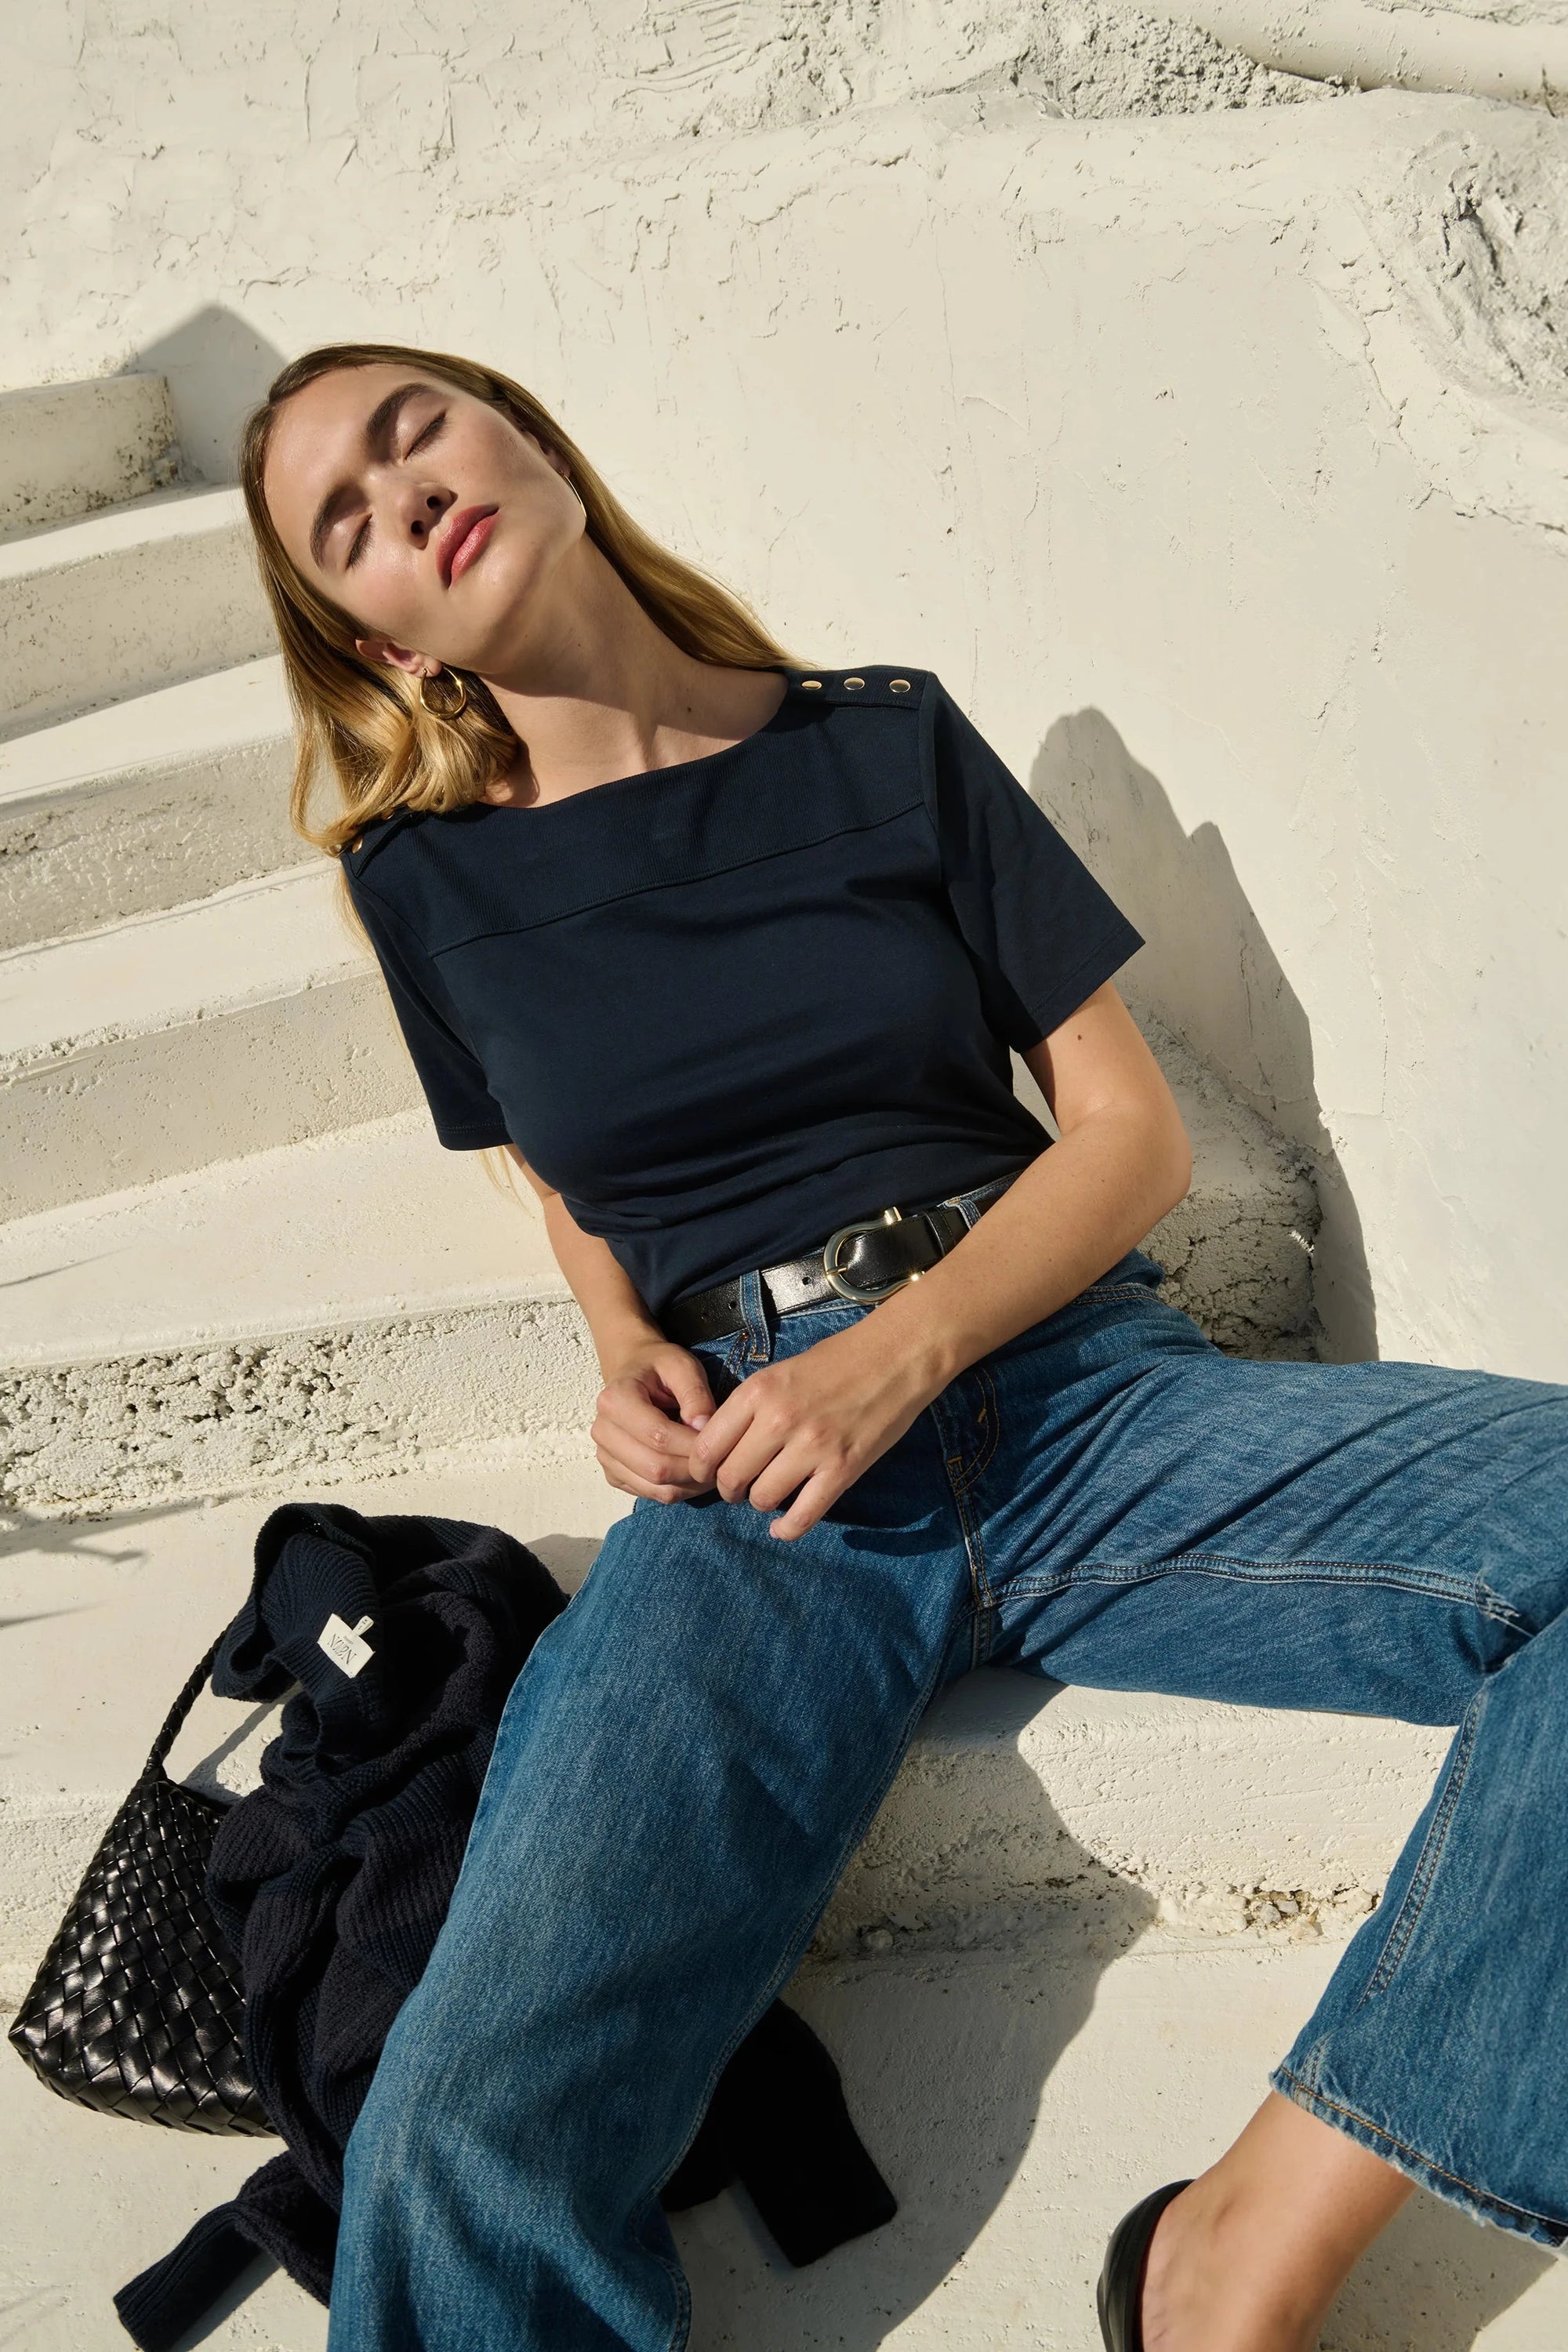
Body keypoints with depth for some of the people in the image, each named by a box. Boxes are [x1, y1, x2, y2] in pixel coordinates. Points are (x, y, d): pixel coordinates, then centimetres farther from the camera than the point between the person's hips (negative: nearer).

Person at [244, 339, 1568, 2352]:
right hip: (748, 1490, -1)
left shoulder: (890, 744, 9)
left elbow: (1133, 1130, 7)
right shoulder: (429, 875, 12)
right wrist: (628, 1361, 1)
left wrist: (906, 1351, -9)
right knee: (460, 2159, -28)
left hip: (1068, 1389, 2)